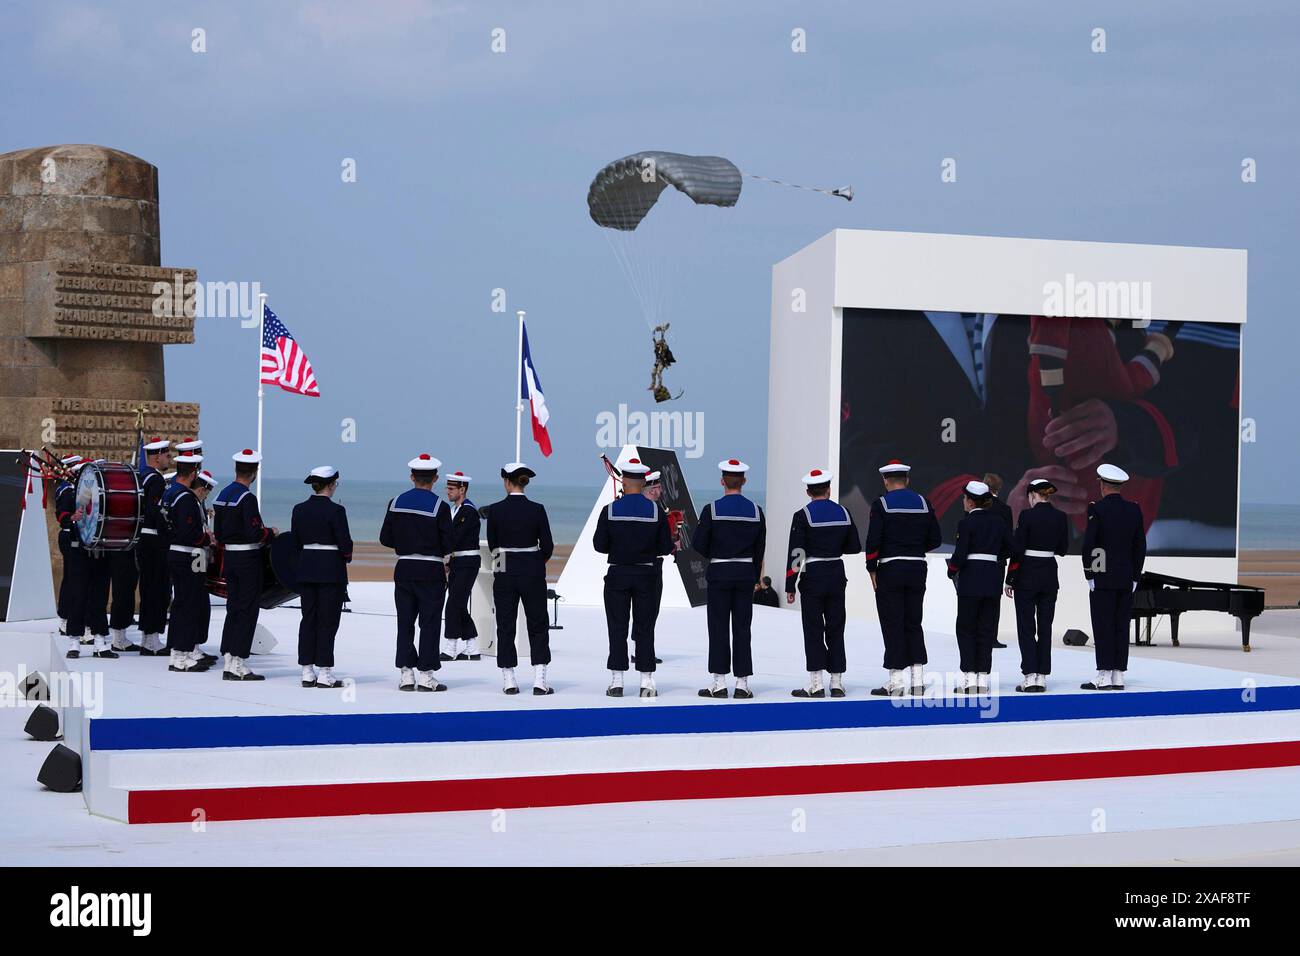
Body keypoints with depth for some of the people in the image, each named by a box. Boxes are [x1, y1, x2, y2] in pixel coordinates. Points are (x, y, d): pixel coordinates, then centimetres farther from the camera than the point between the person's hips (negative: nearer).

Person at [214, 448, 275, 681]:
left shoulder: (223, 494, 9)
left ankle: (229, 663, 12)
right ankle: (239, 663, -3)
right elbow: (254, 533, -23)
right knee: (247, 610, -3)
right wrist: (270, 532, -6)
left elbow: (217, 533, 13)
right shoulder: (247, 497, -17)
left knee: (233, 608, 12)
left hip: (229, 558, 8)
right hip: (249, 559, -8)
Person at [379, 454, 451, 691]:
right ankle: (426, 675, 0)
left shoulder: (396, 503, 2)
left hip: (404, 570, 4)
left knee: (405, 622, 9)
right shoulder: (439, 506, -10)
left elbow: (385, 538, 3)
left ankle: (405, 673, 8)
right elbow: (448, 544, -11)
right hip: (431, 572, -3)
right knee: (429, 623, 1)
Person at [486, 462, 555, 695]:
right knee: (538, 625, 8)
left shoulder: (495, 510, -6)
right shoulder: (537, 510, -7)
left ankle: (508, 680, 7)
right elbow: (548, 546, -4)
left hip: (504, 573, 0)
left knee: (505, 626, 8)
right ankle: (540, 680, 0)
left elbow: (492, 545, 3)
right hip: (532, 573, 0)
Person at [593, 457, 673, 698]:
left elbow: (599, 545, -4)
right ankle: (647, 682, 5)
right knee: (645, 630, 6)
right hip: (647, 576, 1)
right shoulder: (657, 511, -5)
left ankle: (617, 681, 4)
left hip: (618, 575, -1)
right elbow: (666, 547, -3)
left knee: (617, 630, 5)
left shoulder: (610, 511, -7)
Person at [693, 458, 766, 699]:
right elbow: (760, 548, 5)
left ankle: (718, 681, 0)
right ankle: (742, 682, 2)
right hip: (746, 574, 2)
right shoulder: (756, 511, 1)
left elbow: (698, 543, -8)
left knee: (719, 627, 2)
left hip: (719, 573, -2)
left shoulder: (712, 509, -9)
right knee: (742, 629, 4)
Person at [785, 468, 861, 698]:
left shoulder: (803, 516, -9)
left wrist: (790, 587, -8)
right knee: (835, 629, 9)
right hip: (837, 575, 4)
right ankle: (837, 683, 10)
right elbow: (854, 547, 10)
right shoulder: (843, 513, 4)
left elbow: (796, 553, -12)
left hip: (813, 577, -4)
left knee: (813, 630, -1)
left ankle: (816, 684, -4)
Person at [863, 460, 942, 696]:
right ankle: (918, 679, 10)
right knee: (913, 623, 12)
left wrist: (871, 569, -4)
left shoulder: (881, 504, -8)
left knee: (893, 625, 0)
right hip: (917, 570, 4)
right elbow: (936, 539, 7)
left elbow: (873, 542, -14)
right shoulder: (924, 503, 5)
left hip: (890, 570, -4)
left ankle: (896, 681, -2)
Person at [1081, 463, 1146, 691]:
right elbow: (1140, 546, 7)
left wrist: (1089, 575, -6)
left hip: (1102, 578, -5)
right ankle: (1118, 676, 8)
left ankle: (1104, 675, -6)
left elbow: (1088, 543, -13)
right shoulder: (1134, 510, 6)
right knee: (1121, 627, 7)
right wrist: (1135, 577, 12)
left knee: (1103, 627, -4)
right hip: (1126, 580, 5)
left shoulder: (1097, 509, -9)